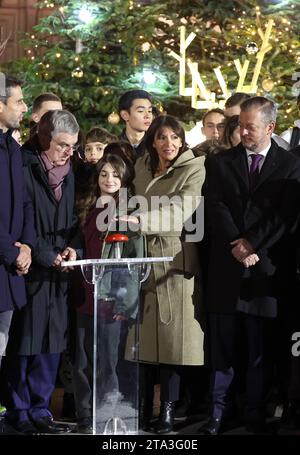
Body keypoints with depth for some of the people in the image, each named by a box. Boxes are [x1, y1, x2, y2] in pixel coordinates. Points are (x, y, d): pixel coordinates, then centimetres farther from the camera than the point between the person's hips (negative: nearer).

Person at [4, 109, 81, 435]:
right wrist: (47, 255, -13)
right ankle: (19, 411, 11)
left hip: (56, 272, 7)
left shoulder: (66, 172, 13)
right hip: (30, 270, -6)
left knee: (51, 343, 8)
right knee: (25, 342, -1)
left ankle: (39, 410, 18)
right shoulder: (23, 168, -10)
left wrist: (71, 247, 0)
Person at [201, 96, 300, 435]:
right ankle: (219, 411, 11)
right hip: (226, 267, 1)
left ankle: (255, 414, 12)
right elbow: (217, 208, -1)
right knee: (222, 346, 4)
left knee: (261, 349, 4)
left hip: (265, 267, -1)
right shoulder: (220, 163, 10)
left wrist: (253, 244, -12)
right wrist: (238, 245, -13)